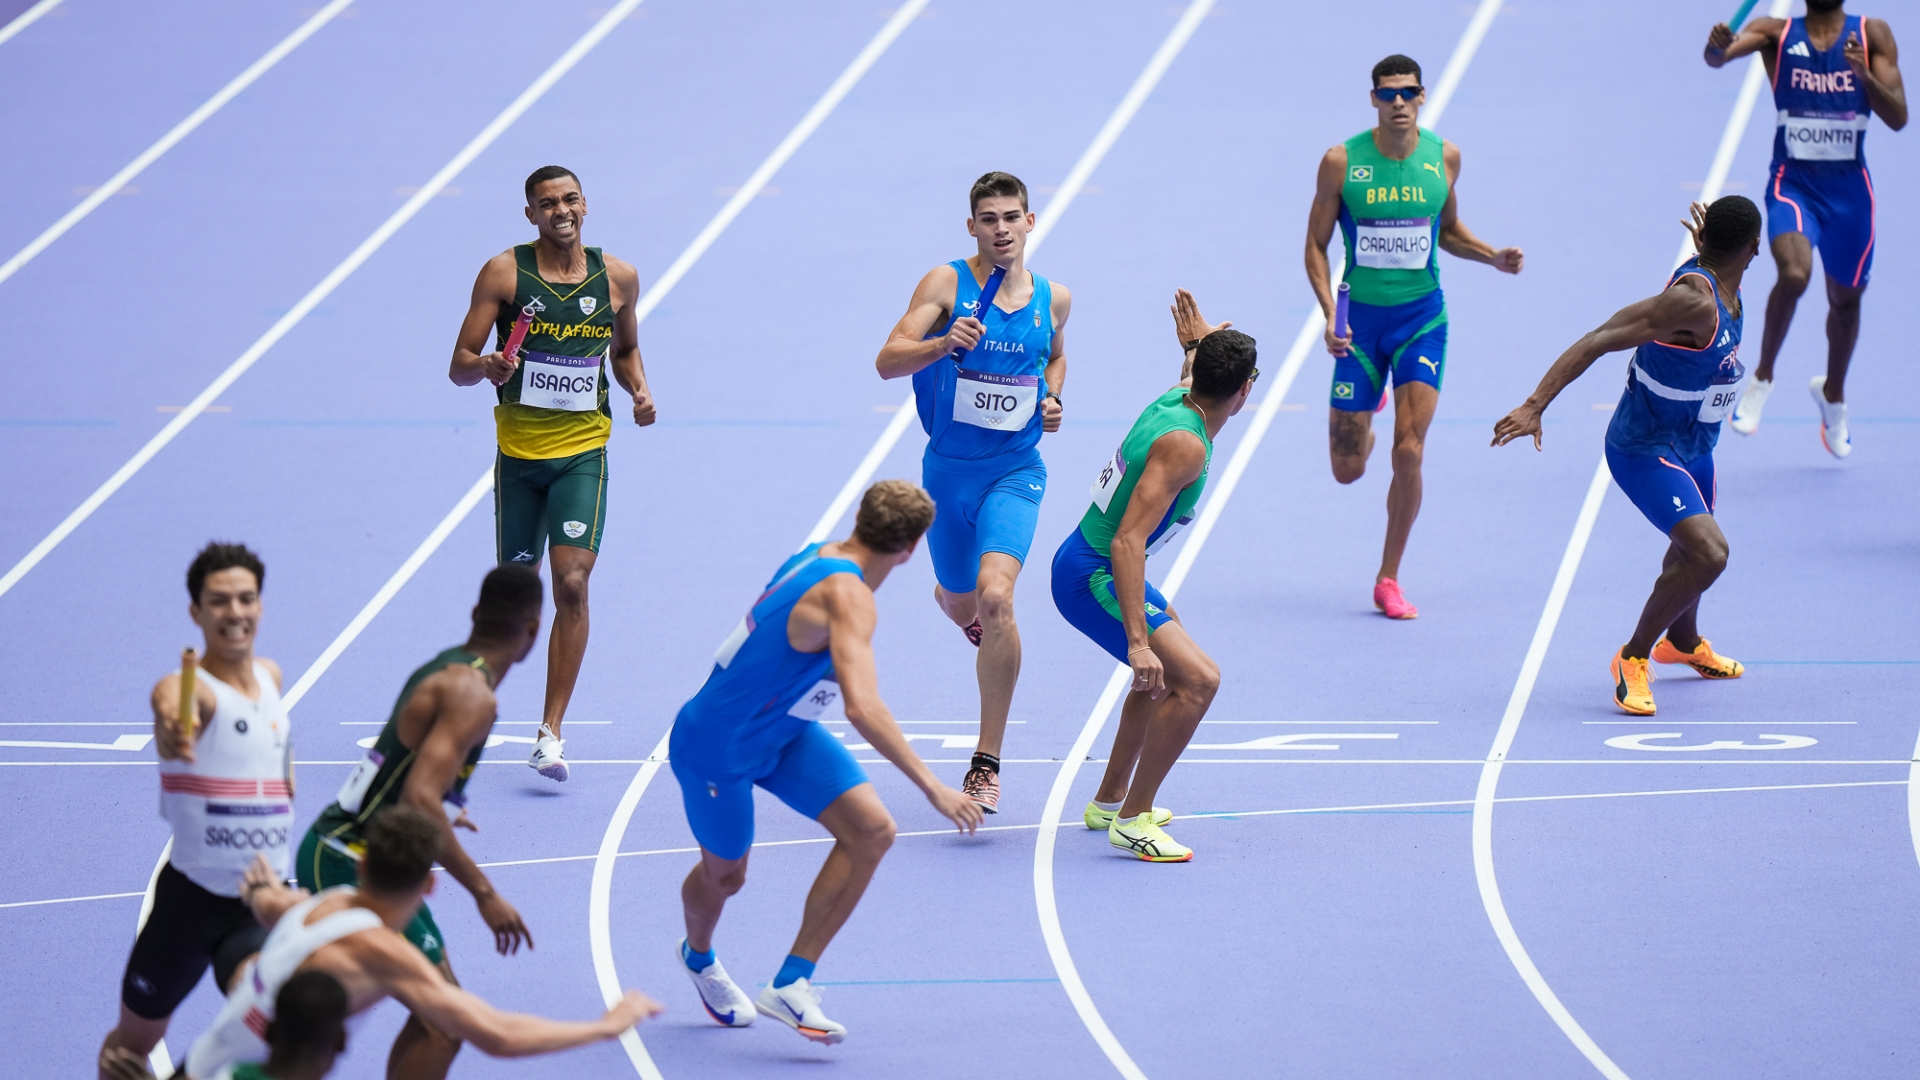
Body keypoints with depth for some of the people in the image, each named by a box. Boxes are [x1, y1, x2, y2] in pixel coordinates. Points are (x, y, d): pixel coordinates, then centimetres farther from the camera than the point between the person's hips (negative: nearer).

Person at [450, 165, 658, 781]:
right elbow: (459, 366, -6)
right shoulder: (504, 273, -5)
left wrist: (639, 389, 0)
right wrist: (487, 367, -28)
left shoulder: (617, 278, 3)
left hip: (583, 452, 0)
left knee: (572, 583, -14)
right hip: (518, 452, 0)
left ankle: (551, 731, -12)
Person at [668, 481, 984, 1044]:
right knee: (724, 875, 14)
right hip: (714, 745, -8)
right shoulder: (846, 596, -33)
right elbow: (862, 708, -44)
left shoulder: (819, 557, -5)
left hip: (783, 730, 8)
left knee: (872, 831, -10)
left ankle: (789, 984, -3)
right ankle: (699, 957, 51)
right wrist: (932, 788, -44)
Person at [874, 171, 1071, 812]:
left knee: (994, 596, -23)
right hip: (947, 470, 1)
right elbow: (888, 361, -17)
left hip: (1015, 472, -1)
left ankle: (987, 763, -16)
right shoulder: (946, 283, -8)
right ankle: (981, 624, 61)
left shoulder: (1053, 298, 2)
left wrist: (1052, 399, 3)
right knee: (958, 602, 17)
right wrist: (944, 343, -35)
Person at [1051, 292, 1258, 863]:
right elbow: (1127, 542, -33)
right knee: (1196, 678, -18)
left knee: (1166, 666, 30)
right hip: (1093, 576, -11)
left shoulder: (1176, 399, -1)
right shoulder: (1184, 445, -27)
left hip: (1090, 562, 11)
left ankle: (1110, 799, 39)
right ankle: (1133, 821, -12)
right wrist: (1137, 643, -37)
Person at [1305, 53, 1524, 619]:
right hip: (1361, 318, -1)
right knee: (1347, 469, 4)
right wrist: (1330, 315, -15)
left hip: (1421, 317, 1)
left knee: (1409, 453, -12)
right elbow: (1316, 245, -2)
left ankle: (1389, 581, 4)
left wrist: (1492, 256, -3)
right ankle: (1365, 418, 44)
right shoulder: (1341, 162, -9)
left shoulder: (1444, 157, -2)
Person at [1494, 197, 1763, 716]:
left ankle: (1683, 642, 58)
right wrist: (1536, 405, -41)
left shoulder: (1722, 286, -6)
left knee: (1692, 546, 30)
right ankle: (1633, 658, -6)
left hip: (1692, 446, 10)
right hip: (1646, 449, -10)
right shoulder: (1692, 300, -33)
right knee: (1708, 552, -24)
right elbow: (1597, 341, -36)